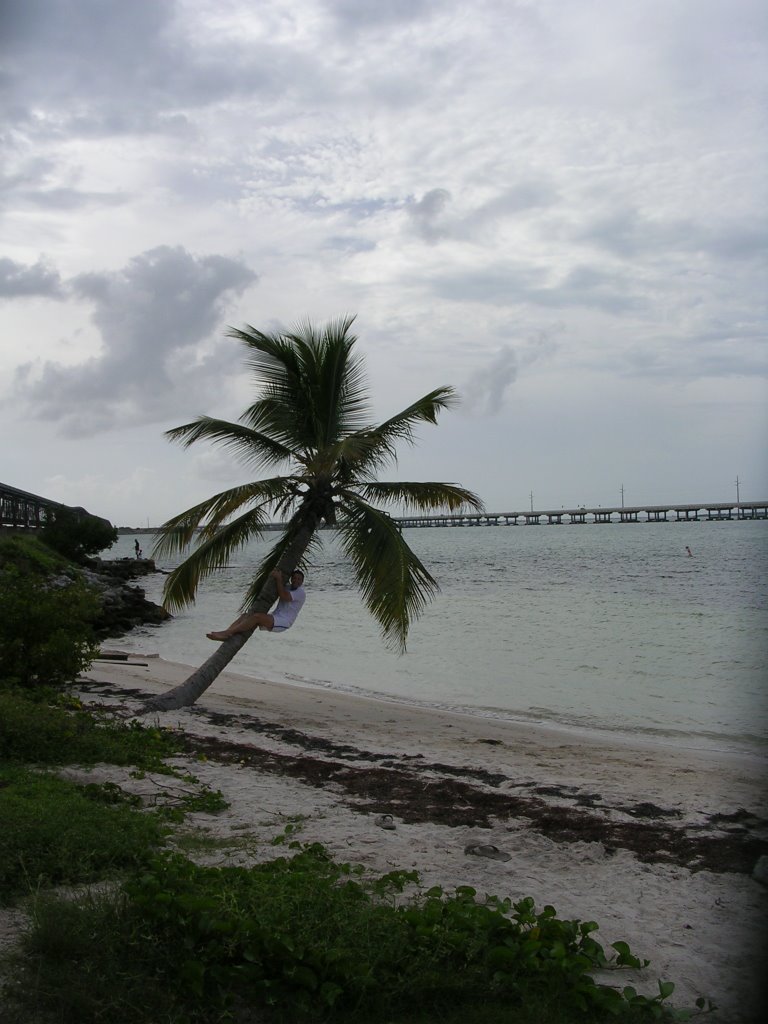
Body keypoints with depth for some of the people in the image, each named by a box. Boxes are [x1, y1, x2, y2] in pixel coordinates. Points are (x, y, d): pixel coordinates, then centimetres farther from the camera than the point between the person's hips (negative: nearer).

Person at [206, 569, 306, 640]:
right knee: (246, 615, -9)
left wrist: (279, 578, -20)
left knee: (256, 616, -31)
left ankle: (228, 633, -39)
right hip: (274, 617, 9)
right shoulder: (288, 587, 20)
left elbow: (284, 596, -23)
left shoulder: (301, 593, -8)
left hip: (283, 623, -9)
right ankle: (226, 633, -29)